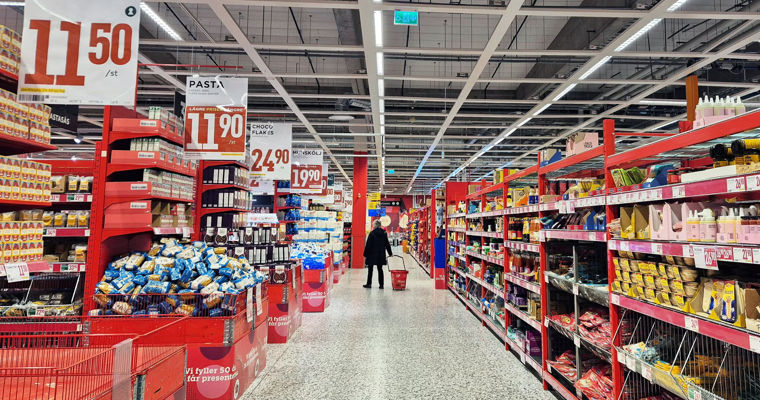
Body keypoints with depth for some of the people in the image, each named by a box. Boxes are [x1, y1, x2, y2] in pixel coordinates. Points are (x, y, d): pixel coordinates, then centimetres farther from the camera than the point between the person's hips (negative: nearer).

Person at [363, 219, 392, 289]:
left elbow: (368, 245, -10)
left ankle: (369, 284, 9)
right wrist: (390, 253, 21)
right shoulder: (384, 233, 4)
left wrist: (365, 254, -5)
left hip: (372, 254, -4)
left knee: (370, 269, 6)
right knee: (380, 269, 10)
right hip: (381, 254, 4)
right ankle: (381, 284, 9)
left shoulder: (372, 233, -10)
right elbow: (387, 244, 10)